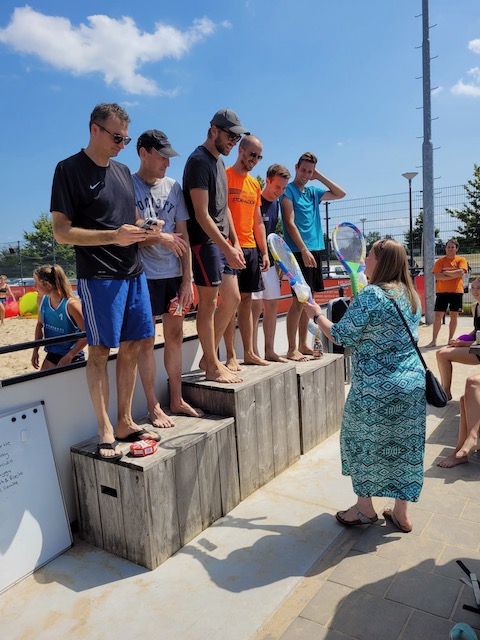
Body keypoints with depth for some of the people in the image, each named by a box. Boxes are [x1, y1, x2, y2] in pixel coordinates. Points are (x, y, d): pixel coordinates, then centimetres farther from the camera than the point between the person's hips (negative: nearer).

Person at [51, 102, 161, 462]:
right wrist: (114, 236, -19)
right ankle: (105, 430, 8)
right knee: (100, 350, -3)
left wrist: (146, 230, 4)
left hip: (134, 273, 7)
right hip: (98, 275, -6)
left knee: (132, 347, 7)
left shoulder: (123, 172, 17)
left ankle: (125, 422, 18)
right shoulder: (70, 169, -3)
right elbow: (61, 232, -9)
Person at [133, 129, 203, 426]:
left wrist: (187, 278, 2)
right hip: (144, 275, -5)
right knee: (147, 341, 2)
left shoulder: (173, 186, 10)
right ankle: (154, 407, 13)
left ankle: (177, 400, 23)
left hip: (174, 273, 5)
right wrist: (161, 238, -15)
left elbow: (182, 235, 8)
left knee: (175, 336, 10)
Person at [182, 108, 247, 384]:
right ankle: (213, 366, 9)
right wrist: (226, 249, -22)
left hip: (222, 241, 10)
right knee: (208, 303, -3)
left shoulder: (219, 162, 18)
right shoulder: (199, 161, -11)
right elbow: (201, 214, -19)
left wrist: (235, 242, 15)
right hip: (205, 242, -10)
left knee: (232, 299, 10)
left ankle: (209, 357, 21)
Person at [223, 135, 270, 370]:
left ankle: (249, 352, 17)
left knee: (246, 300, 10)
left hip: (251, 249, 7)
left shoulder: (255, 185, 19)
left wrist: (264, 252, 16)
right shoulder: (224, 177, -3)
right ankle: (231, 356, 2)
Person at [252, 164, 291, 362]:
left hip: (269, 261, 8)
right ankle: (254, 353, 0)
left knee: (272, 304, 9)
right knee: (256, 306, -7)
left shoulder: (276, 203, 13)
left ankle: (270, 351, 17)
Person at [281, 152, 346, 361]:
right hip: (299, 252, -8)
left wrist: (320, 177, 16)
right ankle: (292, 349, -5)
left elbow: (340, 194, 25)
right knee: (299, 299, -10)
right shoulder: (289, 191, -3)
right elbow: (290, 224, -12)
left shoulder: (313, 192, 18)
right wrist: (304, 250, -19)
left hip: (315, 250, 8)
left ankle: (303, 345, 17)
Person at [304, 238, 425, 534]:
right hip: (413, 385, 8)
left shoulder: (370, 295, -18)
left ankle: (365, 508, 26)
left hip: (376, 390, -7)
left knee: (362, 442, 12)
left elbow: (342, 336, -15)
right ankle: (402, 514, 28)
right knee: (405, 445, 15)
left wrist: (317, 314, 0)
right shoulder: (412, 295, 7)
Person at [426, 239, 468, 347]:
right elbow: (437, 276, -10)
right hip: (442, 292, 0)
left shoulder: (461, 260, 3)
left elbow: (461, 272, -14)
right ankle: (434, 340, 3)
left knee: (454, 316, 5)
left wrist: (446, 272, -9)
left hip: (456, 292, 0)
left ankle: (450, 339, 17)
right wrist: (455, 275, -10)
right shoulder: (440, 261, 4)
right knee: (438, 316, -2)